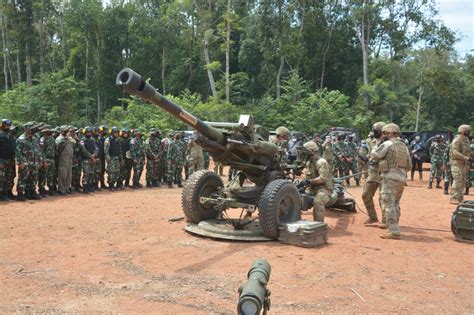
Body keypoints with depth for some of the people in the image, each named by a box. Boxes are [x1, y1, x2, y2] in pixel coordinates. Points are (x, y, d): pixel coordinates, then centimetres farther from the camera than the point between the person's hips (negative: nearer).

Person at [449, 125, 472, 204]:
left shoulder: (466, 140, 14)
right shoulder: (457, 140, -15)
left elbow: (468, 151, 23)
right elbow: (455, 153, -25)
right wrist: (465, 158, -31)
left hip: (464, 164, 10)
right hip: (457, 164, -10)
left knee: (463, 182, 12)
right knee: (457, 181, -10)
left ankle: (459, 198, 20)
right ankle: (453, 198, -5)